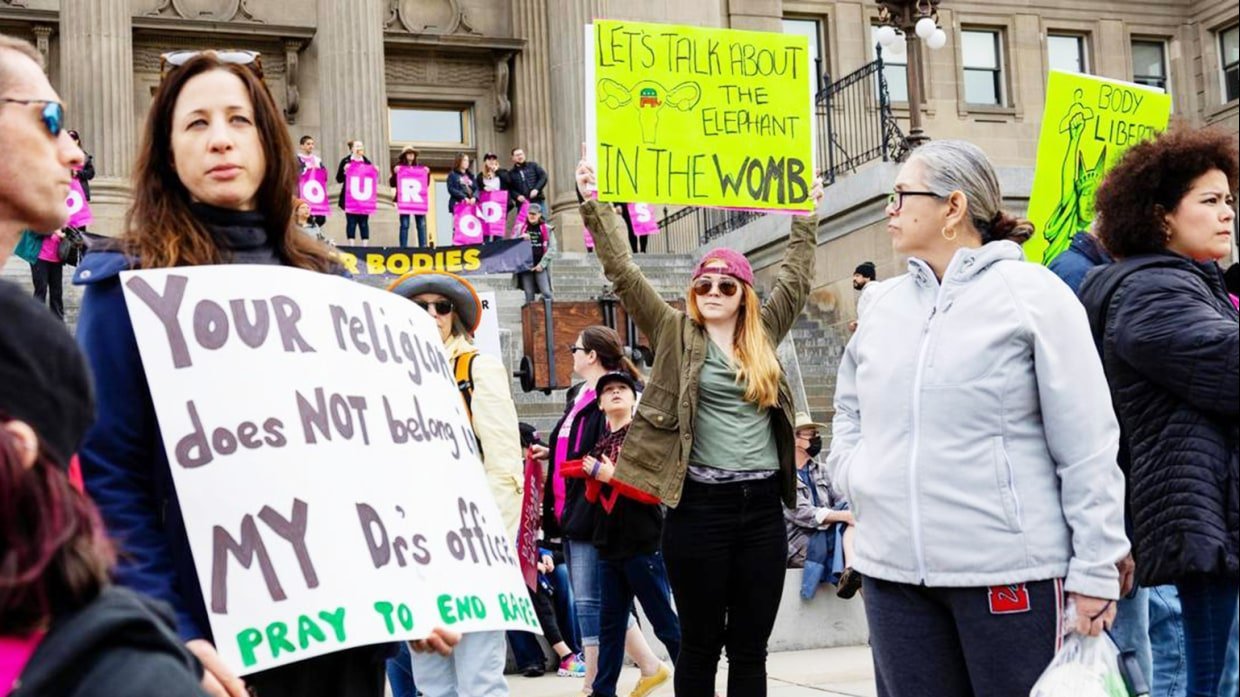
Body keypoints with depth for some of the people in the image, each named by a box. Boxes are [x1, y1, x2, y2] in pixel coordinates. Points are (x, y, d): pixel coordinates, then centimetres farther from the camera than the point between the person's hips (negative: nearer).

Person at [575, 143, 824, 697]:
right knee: (700, 644, 5)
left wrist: (806, 215, 25)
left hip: (762, 505, 4)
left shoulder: (764, 334, 12)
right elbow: (623, 272, -2)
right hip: (700, 506, -3)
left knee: (750, 646, 9)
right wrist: (594, 205, -7)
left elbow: (797, 277, 23)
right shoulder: (674, 332, 3)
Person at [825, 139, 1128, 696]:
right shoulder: (883, 303, 12)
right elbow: (849, 410, 26)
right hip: (891, 568, 5)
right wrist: (855, 478, 6)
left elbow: (1088, 446, -6)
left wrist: (1095, 571, -9)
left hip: (1008, 567, -5)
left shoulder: (1031, 294, -4)